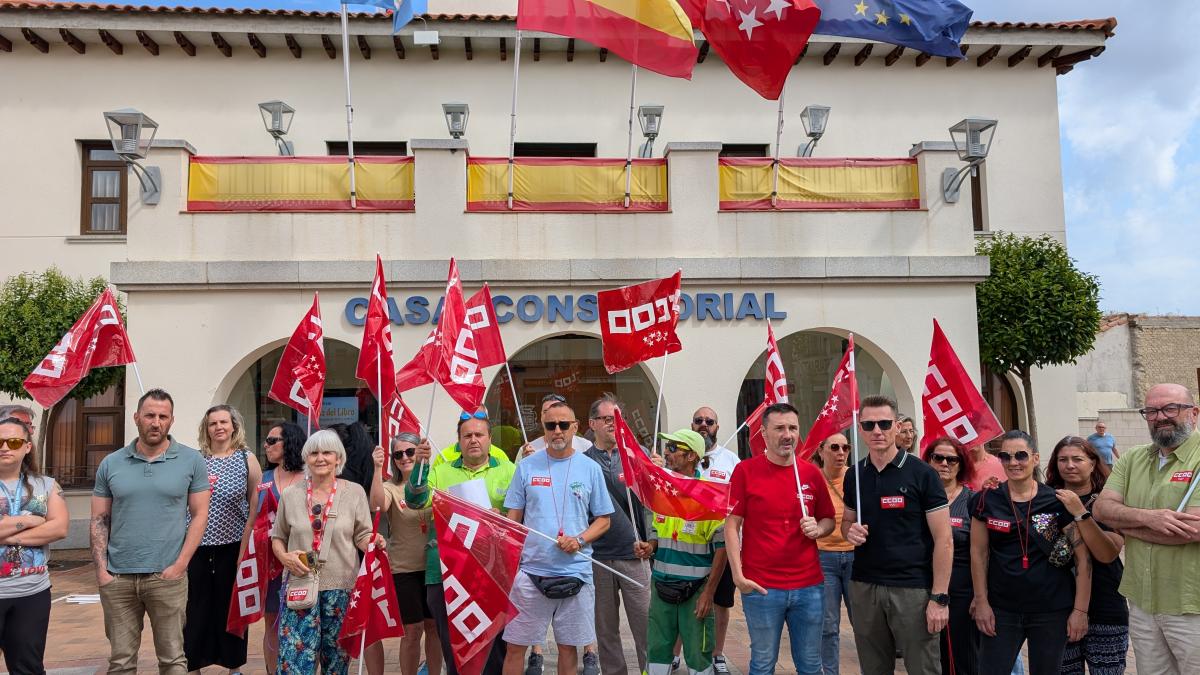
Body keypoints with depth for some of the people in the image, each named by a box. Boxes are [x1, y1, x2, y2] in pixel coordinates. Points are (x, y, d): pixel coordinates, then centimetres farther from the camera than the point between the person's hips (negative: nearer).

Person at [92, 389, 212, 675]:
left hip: (167, 576, -2)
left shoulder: (191, 461, 0)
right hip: (117, 577, 2)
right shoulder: (110, 464, 6)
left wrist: (180, 565, -9)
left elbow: (199, 515, 0)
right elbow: (99, 520, 8)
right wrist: (101, 569, -1)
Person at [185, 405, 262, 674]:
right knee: (195, 607, 5)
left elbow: (257, 505, 0)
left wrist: (247, 546, -3)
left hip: (234, 546, -1)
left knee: (231, 606, 9)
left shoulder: (247, 459, 0)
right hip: (198, 545, 1)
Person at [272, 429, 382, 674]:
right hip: (300, 584, 1)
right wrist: (285, 558, -6)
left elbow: (362, 536, 4)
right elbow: (278, 537, 13)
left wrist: (374, 542, -18)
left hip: (341, 585, 0)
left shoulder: (354, 492, 1)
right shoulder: (291, 494, 4)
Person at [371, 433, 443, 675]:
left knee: (434, 626, 11)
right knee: (412, 630, 2)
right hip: (404, 569, -2)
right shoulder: (391, 488, -3)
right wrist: (378, 468, -33)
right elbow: (377, 505, -25)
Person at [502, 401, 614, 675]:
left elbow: (603, 520, 6)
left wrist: (579, 540, -12)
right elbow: (512, 519, 6)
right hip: (530, 570, 0)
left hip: (575, 571, 0)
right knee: (515, 646, 3)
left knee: (568, 646, 10)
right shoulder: (527, 466, 3)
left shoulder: (590, 468, 3)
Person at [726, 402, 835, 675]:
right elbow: (732, 524, -4)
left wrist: (818, 528, -7)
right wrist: (738, 574, -11)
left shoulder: (812, 473, 5)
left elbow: (829, 520, 16)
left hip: (809, 586, 3)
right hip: (760, 587, -3)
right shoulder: (745, 470, -5)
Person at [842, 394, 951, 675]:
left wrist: (939, 597, -12)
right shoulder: (853, 476, 6)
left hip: (913, 588, -4)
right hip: (864, 587, 4)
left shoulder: (922, 473, -7)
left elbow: (943, 539, -7)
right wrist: (850, 531, -5)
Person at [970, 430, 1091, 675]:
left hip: (1051, 611, -1)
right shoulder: (987, 500, 0)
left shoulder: (1057, 501, -5)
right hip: (1001, 610, 1)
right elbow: (979, 553, 4)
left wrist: (1080, 610, -7)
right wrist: (981, 601, 0)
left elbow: (1084, 558, -3)